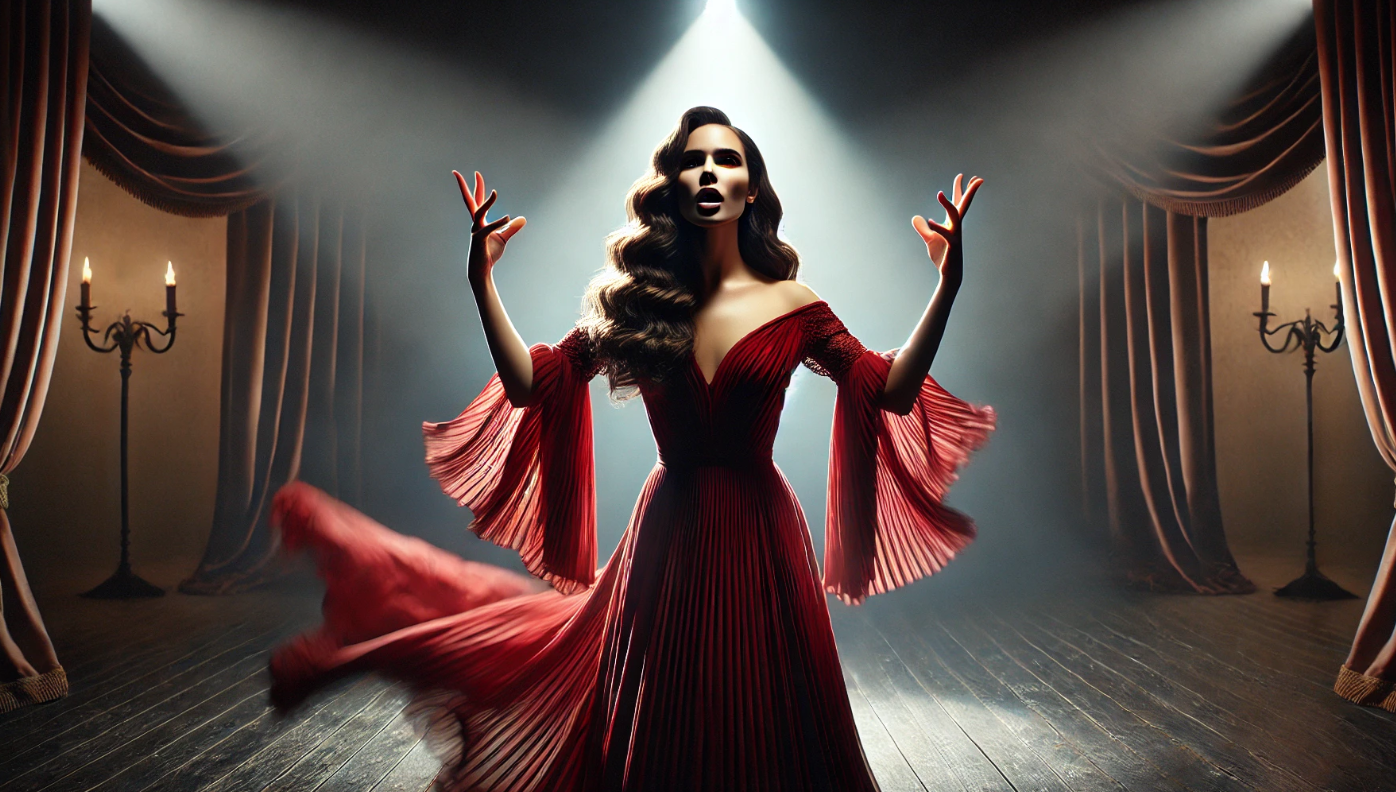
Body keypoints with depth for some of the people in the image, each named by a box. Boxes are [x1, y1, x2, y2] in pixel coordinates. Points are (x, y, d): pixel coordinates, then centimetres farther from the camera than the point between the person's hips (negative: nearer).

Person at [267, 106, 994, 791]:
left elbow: (892, 391, -4)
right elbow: (531, 383, -4)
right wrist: (483, 282, -12)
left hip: (757, 539, 1)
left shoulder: (791, 305, -4)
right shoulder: (636, 298, -1)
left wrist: (946, 288, -14)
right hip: (668, 534, 0)